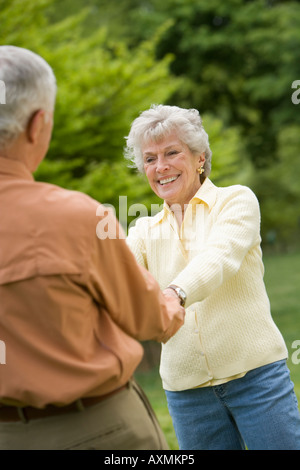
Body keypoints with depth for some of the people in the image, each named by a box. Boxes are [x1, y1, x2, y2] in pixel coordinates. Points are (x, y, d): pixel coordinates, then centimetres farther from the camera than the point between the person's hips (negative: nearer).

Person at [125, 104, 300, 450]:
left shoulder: (236, 200, -1)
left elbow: (220, 257, -20)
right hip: (185, 387, 4)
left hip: (254, 372, -3)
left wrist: (174, 293, -41)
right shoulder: (145, 231, 11)